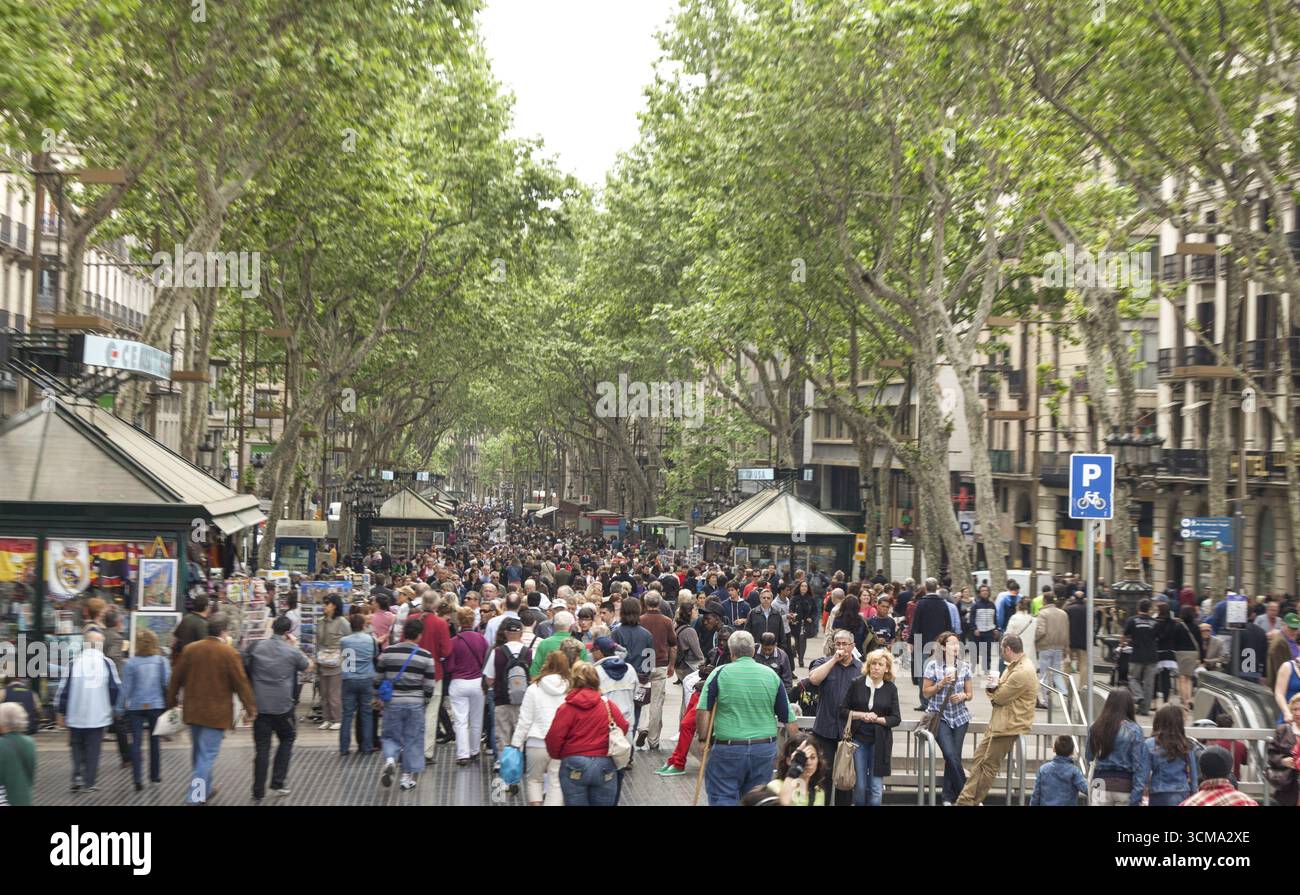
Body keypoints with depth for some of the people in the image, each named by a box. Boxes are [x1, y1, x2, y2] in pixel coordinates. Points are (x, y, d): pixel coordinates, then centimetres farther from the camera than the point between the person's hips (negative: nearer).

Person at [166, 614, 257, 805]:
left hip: (193, 711, 5)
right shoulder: (229, 652, -13)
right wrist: (250, 707, -4)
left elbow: (176, 678, 7)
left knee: (198, 751, 21)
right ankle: (196, 796, -6)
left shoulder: (190, 649, 1)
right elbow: (241, 683, -12)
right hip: (216, 713, -5)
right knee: (207, 754, -1)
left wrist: (172, 701, 20)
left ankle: (205, 789, 36)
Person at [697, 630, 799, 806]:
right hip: (765, 749, 3)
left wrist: (703, 739, 2)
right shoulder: (772, 675, 4)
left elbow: (704, 711, -10)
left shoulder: (720, 673, -4)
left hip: (728, 749, -3)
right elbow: (789, 719, 5)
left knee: (723, 798, 5)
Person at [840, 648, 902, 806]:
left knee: (876, 787, 0)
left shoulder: (891, 689, 2)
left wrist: (877, 719, -13)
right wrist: (862, 715, -13)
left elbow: (896, 719, 2)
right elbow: (843, 710, 1)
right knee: (859, 785, 1)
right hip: (858, 738, 0)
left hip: (879, 741, 1)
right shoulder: (856, 683, 0)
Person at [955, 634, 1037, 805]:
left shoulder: (1022, 672, -22)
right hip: (998, 723, 10)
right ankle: (965, 800, 8)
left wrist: (992, 687, 2)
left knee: (989, 765, -1)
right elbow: (1000, 695, 15)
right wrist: (994, 686, -8)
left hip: (1008, 725, -10)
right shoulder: (1015, 665, 13)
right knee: (979, 758, 7)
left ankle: (969, 801, 8)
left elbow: (999, 697, -19)